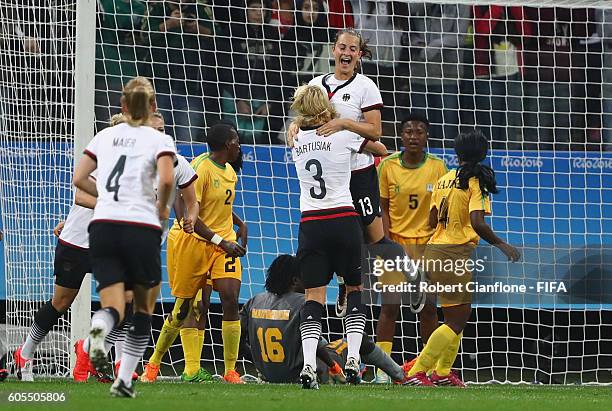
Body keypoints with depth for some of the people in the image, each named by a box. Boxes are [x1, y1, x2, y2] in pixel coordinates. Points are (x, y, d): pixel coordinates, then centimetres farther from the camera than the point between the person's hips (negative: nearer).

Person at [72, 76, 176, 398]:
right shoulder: (159, 140, 1)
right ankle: (124, 380, 7)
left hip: (102, 226, 3)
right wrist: (161, 208, 2)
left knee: (113, 306, -2)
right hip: (141, 227, -3)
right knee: (144, 307, 15)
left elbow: (79, 179, 11)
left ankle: (98, 329, -40)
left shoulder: (105, 136, 13)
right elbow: (166, 179, -16)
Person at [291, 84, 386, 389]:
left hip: (310, 224, 2)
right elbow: (380, 148, 16)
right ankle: (352, 358, 0)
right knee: (354, 288, 13)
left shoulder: (297, 141, 7)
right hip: (343, 220, -2)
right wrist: (385, 152, 38)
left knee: (313, 296, 0)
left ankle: (308, 364, -16)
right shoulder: (343, 135, -2)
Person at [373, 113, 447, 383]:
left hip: (427, 242, 1)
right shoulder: (388, 165, -1)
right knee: (390, 305, -6)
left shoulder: (437, 167, 0)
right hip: (396, 240, -1)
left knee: (428, 306, 3)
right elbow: (383, 209, 2)